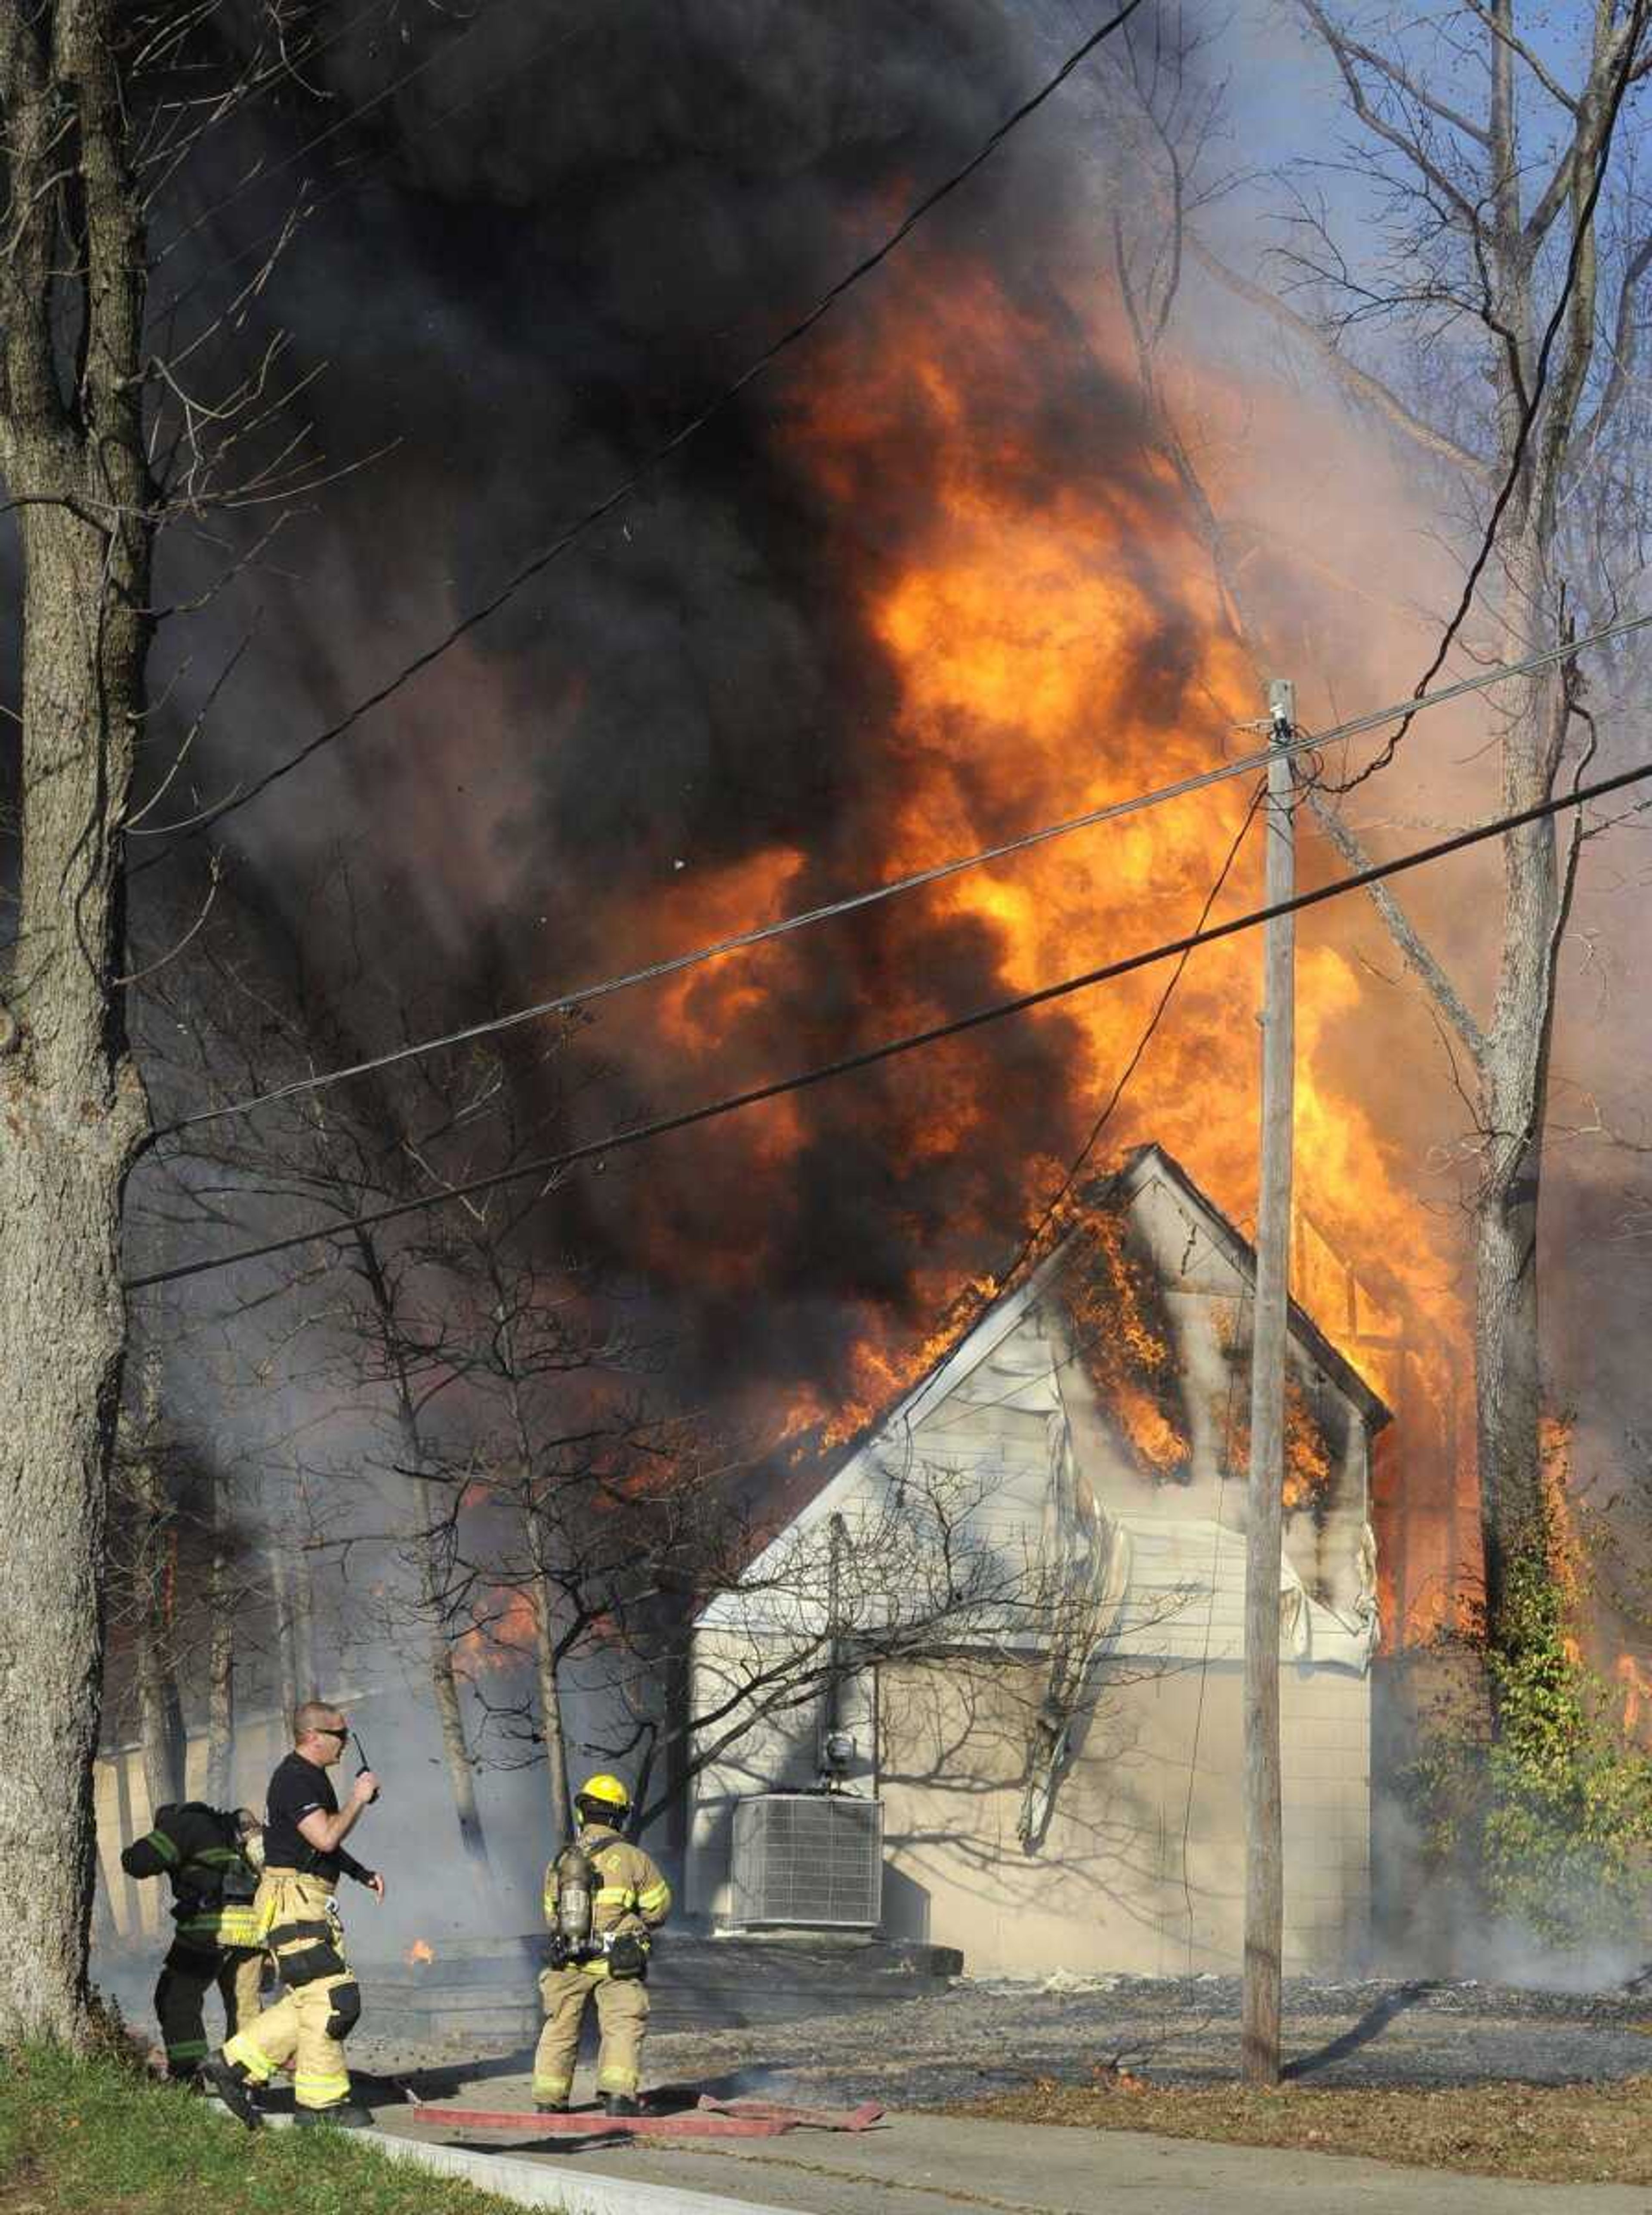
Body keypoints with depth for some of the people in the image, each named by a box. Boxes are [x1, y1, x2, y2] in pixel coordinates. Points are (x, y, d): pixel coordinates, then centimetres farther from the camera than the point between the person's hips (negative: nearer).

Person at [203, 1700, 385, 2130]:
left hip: (312, 1901, 10)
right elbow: (326, 1837, -25)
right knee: (327, 1998, -10)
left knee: (309, 2002, 9)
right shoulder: (295, 1779, -14)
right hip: (294, 1901, -10)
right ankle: (322, 2101, -5)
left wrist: (362, 1873, 19)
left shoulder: (312, 1776, 19)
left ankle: (236, 2065, 12)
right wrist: (359, 1800, -11)